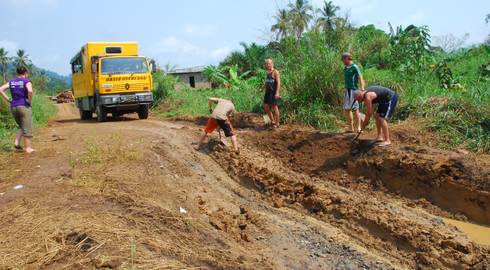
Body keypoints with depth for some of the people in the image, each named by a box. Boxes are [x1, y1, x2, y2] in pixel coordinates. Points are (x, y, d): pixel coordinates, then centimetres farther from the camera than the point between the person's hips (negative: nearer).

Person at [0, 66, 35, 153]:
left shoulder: (11, 82, 11)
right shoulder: (27, 82, -6)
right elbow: (30, 91, -26)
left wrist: (8, 100, 4)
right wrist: (30, 101, -11)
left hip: (13, 107, 6)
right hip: (24, 107, -6)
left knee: (22, 127, 23)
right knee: (27, 129, 1)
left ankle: (17, 142, 5)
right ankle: (28, 148, 2)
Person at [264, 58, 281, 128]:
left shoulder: (275, 72, -9)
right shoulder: (268, 73, 16)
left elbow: (278, 83, -17)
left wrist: (277, 93, -25)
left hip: (273, 92, -8)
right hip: (268, 92, 8)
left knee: (274, 107, -5)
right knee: (266, 107, 7)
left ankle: (277, 123, 4)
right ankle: (272, 121, 20)